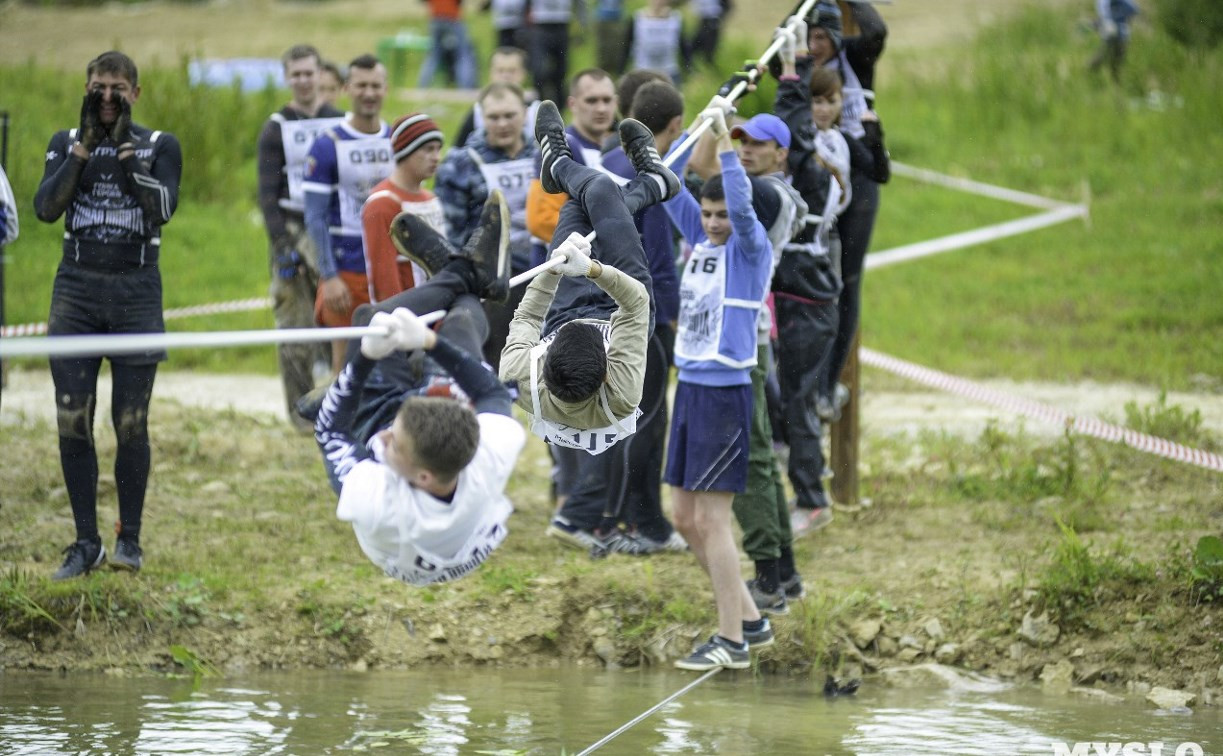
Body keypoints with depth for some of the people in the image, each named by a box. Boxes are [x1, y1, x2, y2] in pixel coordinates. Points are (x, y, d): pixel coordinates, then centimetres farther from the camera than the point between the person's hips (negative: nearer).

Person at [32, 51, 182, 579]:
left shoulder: (160, 146, 5)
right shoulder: (66, 143, 10)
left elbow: (163, 209, -11)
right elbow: (45, 208, -5)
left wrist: (125, 150, -14)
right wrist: (85, 145, -8)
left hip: (135, 292, -2)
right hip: (76, 289, 2)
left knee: (130, 424, -3)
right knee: (72, 422, -3)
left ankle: (130, 540, 6)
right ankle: (86, 544, 5)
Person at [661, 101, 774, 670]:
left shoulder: (750, 249, -8)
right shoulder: (702, 242, 11)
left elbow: (742, 204, -27)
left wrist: (724, 143, -29)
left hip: (725, 393, -8)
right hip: (690, 388, 8)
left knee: (710, 519, -8)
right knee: (685, 518, 10)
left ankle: (732, 641, -3)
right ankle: (748, 618, 21)